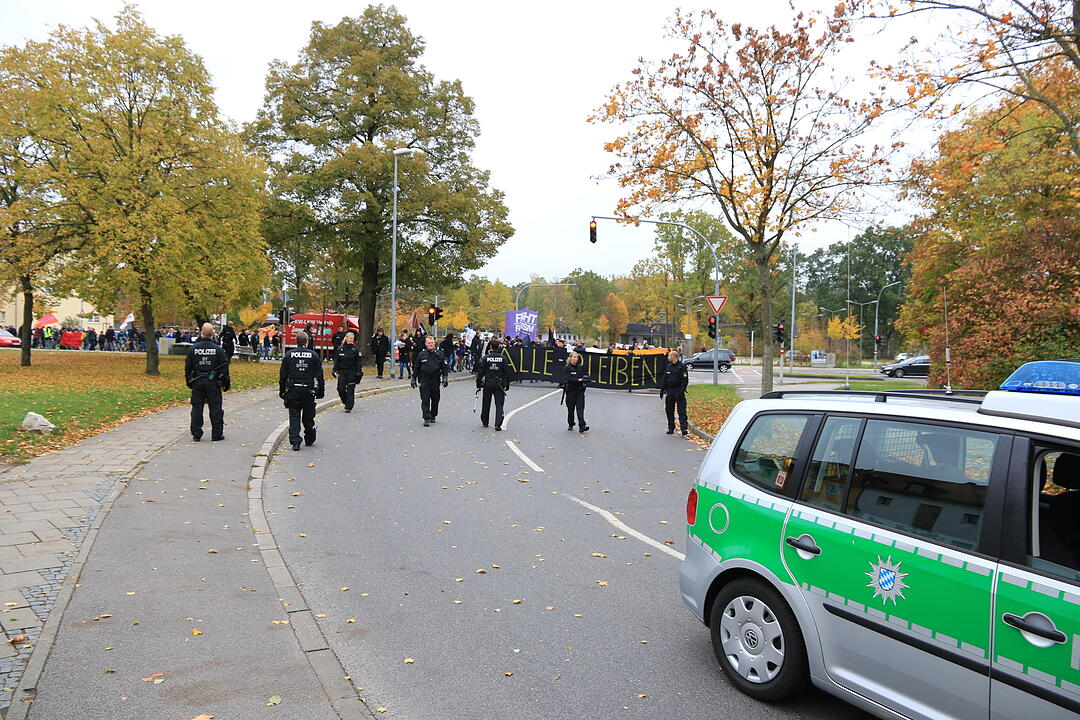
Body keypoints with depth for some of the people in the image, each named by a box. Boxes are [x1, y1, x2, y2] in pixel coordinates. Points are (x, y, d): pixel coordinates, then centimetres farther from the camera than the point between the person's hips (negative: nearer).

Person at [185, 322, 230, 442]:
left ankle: (196, 434, 10)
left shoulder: (193, 348, -1)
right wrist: (226, 383, 4)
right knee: (215, 408, 3)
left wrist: (189, 381, 16)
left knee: (197, 408, 8)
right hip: (213, 383, -2)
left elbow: (188, 366, 5)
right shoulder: (218, 349, -6)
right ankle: (217, 434, 5)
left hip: (197, 382, 2)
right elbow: (224, 367, -3)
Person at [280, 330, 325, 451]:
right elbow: (319, 375, 1)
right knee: (308, 416, 13)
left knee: (294, 416, 3)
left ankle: (295, 441, -5)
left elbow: (283, 375, 5)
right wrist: (321, 390, 8)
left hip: (293, 390, 0)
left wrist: (282, 390, 12)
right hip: (308, 390, 0)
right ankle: (309, 439, 25)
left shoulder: (289, 354, 2)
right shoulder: (313, 355, 0)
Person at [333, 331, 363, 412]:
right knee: (341, 388, -5)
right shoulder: (340, 349, 4)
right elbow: (336, 361, 8)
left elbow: (358, 362, -1)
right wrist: (335, 371, 2)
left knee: (350, 390, -2)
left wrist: (359, 372, -7)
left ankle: (349, 407, 5)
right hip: (342, 371, 2)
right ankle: (346, 401, 21)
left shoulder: (355, 349, 0)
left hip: (352, 372, -2)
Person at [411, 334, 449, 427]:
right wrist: (413, 378, 11)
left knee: (435, 399, 11)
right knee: (425, 400, -7)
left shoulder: (439, 354, 1)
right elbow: (416, 367, 10)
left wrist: (445, 377, -6)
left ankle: (433, 416, 28)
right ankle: (426, 418, -6)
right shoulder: (421, 354, 1)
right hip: (424, 381, -1)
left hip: (435, 381, 1)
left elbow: (445, 367, 5)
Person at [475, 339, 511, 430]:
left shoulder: (485, 358, -4)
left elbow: (481, 372, -2)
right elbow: (507, 372, 0)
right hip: (499, 384, 0)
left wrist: (478, 383, 5)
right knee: (499, 404, 1)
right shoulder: (503, 358, -2)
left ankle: (484, 422, 28)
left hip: (487, 384, 1)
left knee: (486, 404, 15)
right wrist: (507, 384, 8)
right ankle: (498, 424, -11)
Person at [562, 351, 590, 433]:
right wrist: (578, 380, -26)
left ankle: (582, 426, -15)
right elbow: (568, 379, -17)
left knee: (580, 408, -8)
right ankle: (571, 425, 25)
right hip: (571, 390, -2)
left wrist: (585, 379, -9)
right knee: (571, 408, 7)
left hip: (580, 390, 2)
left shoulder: (580, 367, 7)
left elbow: (585, 376, 14)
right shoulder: (568, 368, -5)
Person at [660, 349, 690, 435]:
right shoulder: (668, 367, 13)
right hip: (670, 391, 6)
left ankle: (684, 428, -10)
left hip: (679, 391, -6)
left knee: (681, 410, -9)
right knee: (669, 410, 8)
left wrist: (682, 390, -17)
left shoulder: (682, 366, -6)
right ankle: (671, 428, 17)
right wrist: (662, 390, 11)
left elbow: (685, 380, -10)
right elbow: (664, 379, 17)